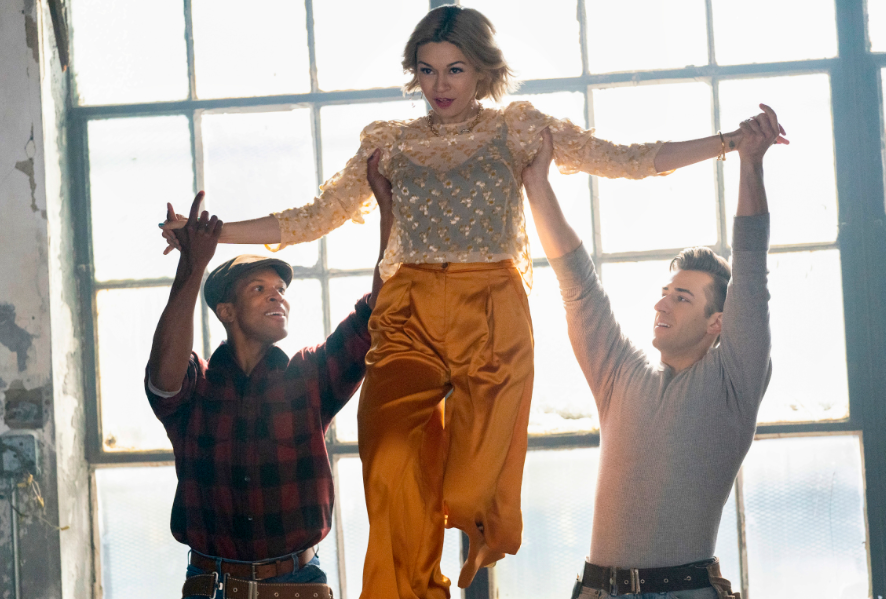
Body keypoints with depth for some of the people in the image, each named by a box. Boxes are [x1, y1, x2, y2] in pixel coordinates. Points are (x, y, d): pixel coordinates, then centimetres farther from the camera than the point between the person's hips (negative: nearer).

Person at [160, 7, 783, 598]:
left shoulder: (518, 128, 9)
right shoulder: (389, 142, 14)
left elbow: (627, 160, 7)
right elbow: (314, 219, 15)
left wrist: (733, 140, 0)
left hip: (492, 319, -1)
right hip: (409, 319, 1)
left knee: (471, 486, -7)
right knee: (395, 469, -20)